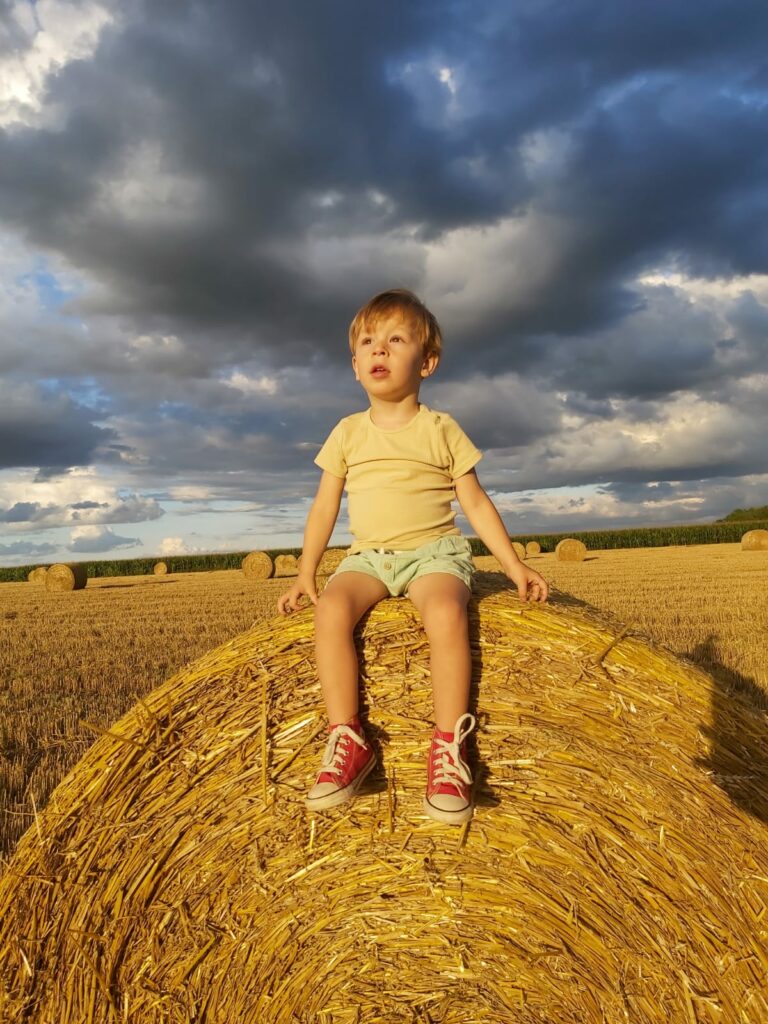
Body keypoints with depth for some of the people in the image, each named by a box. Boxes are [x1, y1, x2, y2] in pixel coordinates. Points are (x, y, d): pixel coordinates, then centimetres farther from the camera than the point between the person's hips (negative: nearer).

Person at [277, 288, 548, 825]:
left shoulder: (441, 428, 4)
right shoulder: (348, 432, 9)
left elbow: (476, 503, 6)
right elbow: (324, 507, 12)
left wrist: (514, 564, 0)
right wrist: (305, 574, 6)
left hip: (435, 550, -2)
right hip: (369, 556, 2)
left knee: (446, 612, -34)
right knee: (332, 607, -29)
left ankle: (449, 746, -25)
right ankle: (347, 739, -22)